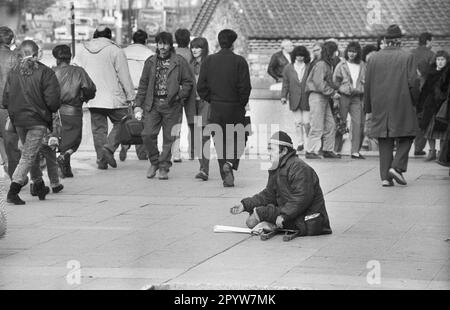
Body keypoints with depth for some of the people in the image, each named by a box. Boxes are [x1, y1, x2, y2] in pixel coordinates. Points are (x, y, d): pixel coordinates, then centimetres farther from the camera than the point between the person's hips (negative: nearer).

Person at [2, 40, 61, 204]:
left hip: (18, 120, 4)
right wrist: (51, 111, 8)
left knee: (31, 153, 21)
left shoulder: (13, 73, 1)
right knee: (28, 155, -3)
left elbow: (6, 101, 2)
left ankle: (39, 186, 33)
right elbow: (53, 100, -14)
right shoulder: (45, 72, -9)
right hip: (38, 120, -4)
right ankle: (13, 190, -15)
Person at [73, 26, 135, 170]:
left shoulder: (82, 51, 9)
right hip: (114, 98, -4)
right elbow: (124, 76, -8)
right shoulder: (115, 51, -6)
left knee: (98, 129, 10)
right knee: (120, 124, 9)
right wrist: (130, 96, -2)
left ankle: (101, 160, 8)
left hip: (93, 100, 4)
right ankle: (109, 147, -11)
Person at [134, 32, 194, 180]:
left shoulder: (180, 62, 2)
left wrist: (180, 96, -10)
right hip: (153, 104, 2)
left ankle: (164, 168, 13)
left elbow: (188, 82, 4)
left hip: (172, 105, -2)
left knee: (168, 138, 1)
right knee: (148, 134, -7)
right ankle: (154, 162, 14)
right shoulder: (150, 62, 10)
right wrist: (138, 104, 9)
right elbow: (143, 84, 14)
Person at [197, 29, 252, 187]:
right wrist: (242, 103, 3)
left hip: (215, 109, 3)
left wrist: (211, 100, 12)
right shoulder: (239, 61, -8)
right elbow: (245, 87, -12)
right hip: (235, 109, -2)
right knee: (238, 138, 12)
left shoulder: (208, 61, 1)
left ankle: (227, 178, 8)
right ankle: (230, 162, -14)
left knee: (220, 143, 11)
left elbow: (201, 87, -1)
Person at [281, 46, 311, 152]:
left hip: (306, 99, -2)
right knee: (298, 122, 4)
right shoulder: (288, 68, 6)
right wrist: (284, 96, -2)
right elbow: (285, 83, 8)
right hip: (294, 99, 2)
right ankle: (300, 143, 12)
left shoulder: (309, 67, 0)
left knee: (306, 122, -3)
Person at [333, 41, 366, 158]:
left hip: (357, 97, 2)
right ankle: (336, 150, 9)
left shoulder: (362, 66, 11)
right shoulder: (341, 65, 3)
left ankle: (355, 151, -4)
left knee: (358, 123, -6)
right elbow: (335, 81, 4)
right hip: (343, 96, -2)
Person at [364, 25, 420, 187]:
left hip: (380, 107, 3)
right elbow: (413, 83, -8)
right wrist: (414, 101, 9)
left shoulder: (374, 58, 3)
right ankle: (397, 166, -6)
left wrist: (368, 107, 15)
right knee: (406, 136, 11)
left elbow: (367, 84, 6)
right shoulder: (407, 57, -6)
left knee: (385, 142, 7)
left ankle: (385, 176, 4)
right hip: (402, 105, -3)